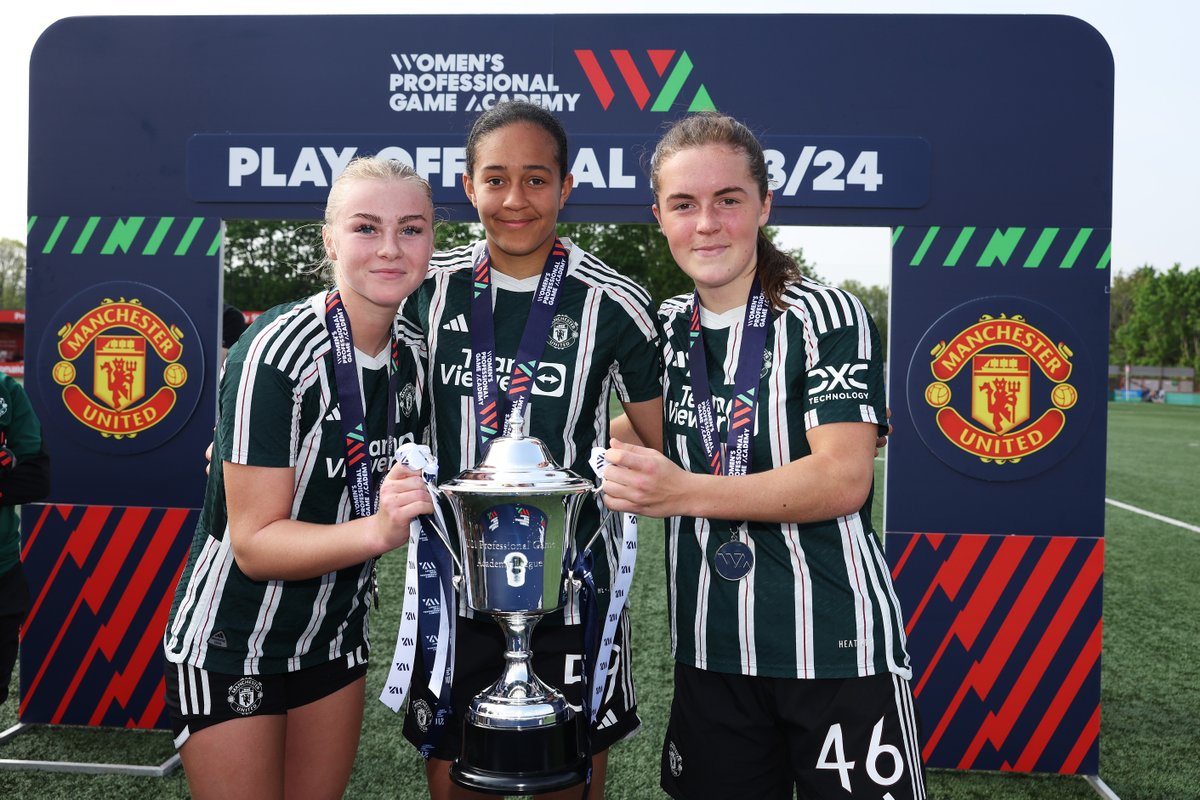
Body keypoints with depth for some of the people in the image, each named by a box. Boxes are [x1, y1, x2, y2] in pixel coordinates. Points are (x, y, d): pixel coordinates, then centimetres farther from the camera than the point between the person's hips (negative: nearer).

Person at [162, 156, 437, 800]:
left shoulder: (410, 363, 0)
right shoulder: (277, 352, -22)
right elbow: (255, 543, -24)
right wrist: (378, 529, -39)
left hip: (334, 637, 7)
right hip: (231, 644, -6)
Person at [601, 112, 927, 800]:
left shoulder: (828, 315, -8)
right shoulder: (667, 329, 8)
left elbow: (844, 478, -18)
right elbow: (643, 426, 23)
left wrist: (684, 493, -27)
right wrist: (612, 457, 0)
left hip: (836, 646, -4)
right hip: (710, 650, 5)